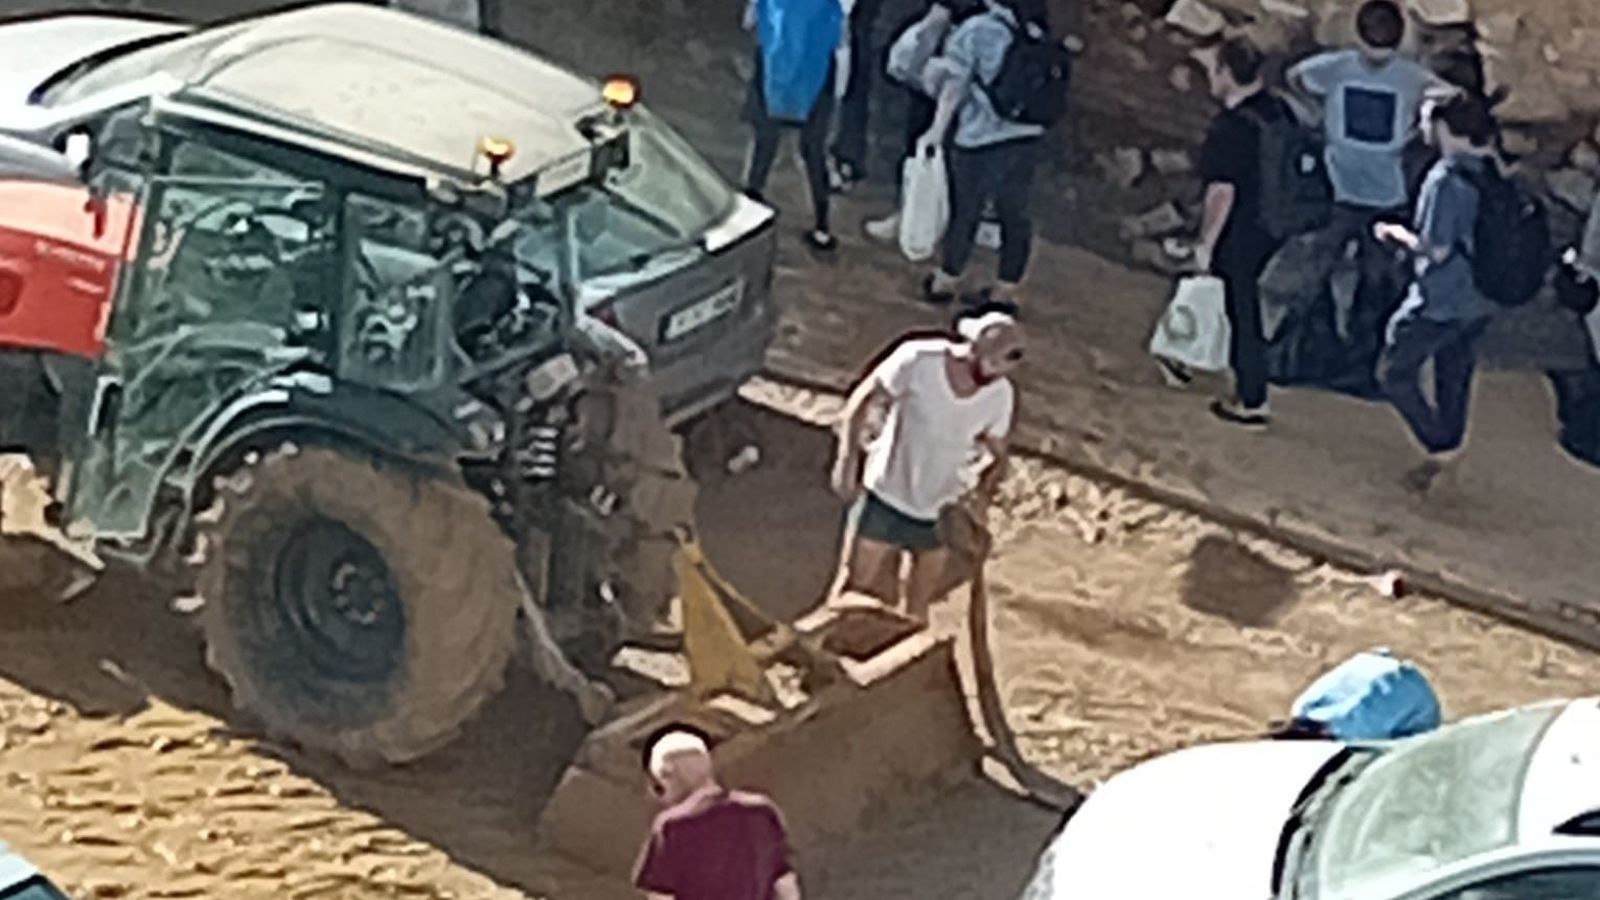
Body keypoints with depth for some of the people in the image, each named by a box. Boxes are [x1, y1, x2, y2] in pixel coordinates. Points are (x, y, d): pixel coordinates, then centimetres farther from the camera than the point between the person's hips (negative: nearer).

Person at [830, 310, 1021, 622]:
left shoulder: (1000, 395, -13)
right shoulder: (918, 360, -22)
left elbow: (997, 456, 3)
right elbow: (863, 401, -9)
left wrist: (980, 495, -11)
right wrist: (847, 460, -12)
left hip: (939, 514, 2)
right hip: (885, 499, -2)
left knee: (918, 610, 11)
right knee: (855, 588, 9)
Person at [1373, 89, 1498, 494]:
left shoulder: (1446, 179, -23)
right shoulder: (1491, 173, 1)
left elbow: (1436, 248, -23)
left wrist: (1397, 233, -8)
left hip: (1438, 303, -8)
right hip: (1477, 302, 8)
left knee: (1395, 373, 5)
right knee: (1454, 377, 20)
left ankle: (1441, 448, -1)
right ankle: (1448, 455, 30)